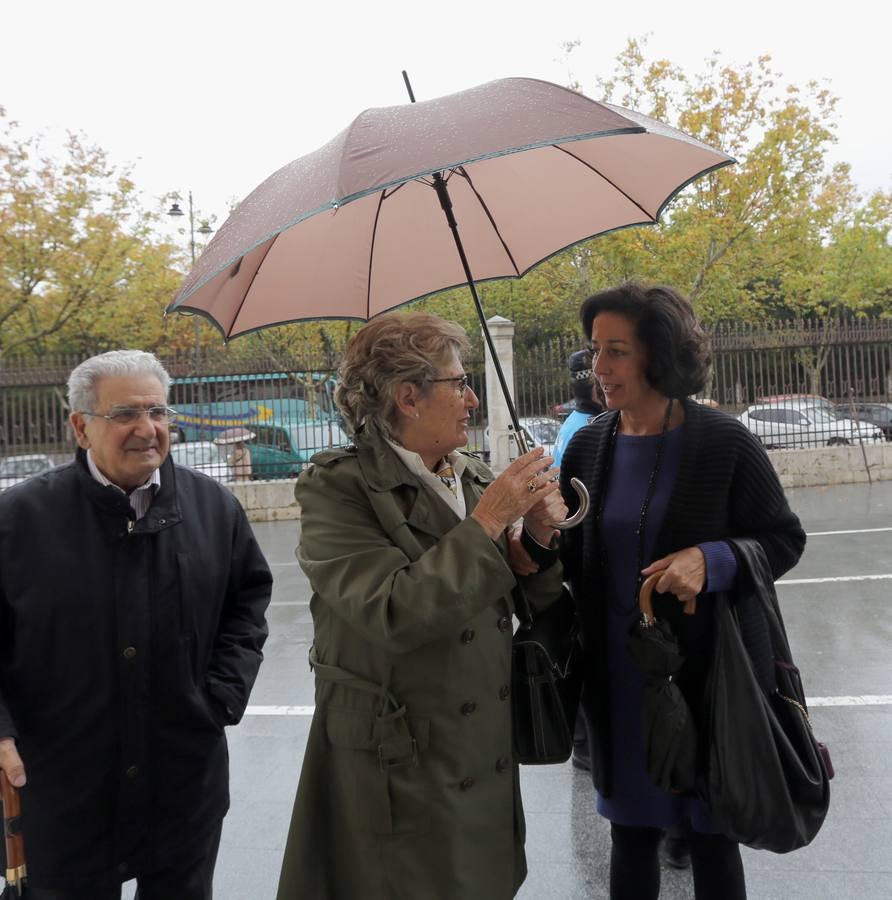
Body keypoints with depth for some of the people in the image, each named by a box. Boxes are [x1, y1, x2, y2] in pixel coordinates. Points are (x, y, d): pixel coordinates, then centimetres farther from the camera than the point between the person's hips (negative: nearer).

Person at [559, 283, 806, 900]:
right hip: (620, 677, 3)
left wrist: (710, 561, -22)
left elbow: (785, 540, -5)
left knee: (712, 833, 14)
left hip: (708, 672, -3)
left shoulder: (725, 442, -12)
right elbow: (574, 561, 7)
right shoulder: (588, 446, 0)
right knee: (631, 832, 17)